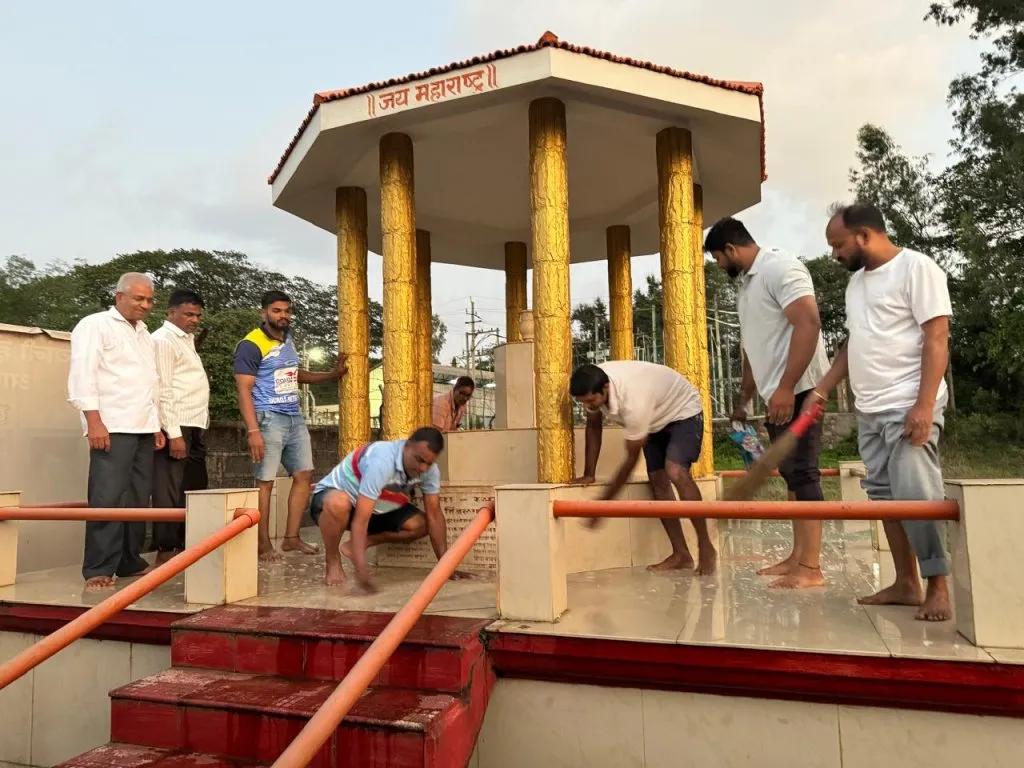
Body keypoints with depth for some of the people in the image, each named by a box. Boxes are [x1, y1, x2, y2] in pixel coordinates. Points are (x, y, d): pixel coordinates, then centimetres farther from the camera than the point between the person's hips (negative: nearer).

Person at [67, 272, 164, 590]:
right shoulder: (95, 325, -1)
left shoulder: (144, 333, 22)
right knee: (108, 498, -10)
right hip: (112, 428, -7)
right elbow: (83, 374, -11)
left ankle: (129, 561, 16)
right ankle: (98, 569, -5)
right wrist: (94, 421, -18)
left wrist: (156, 425, 18)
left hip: (143, 429, 7)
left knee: (138, 498, 8)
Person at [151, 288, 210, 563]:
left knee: (195, 487, 13)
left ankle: (184, 545, 22)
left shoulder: (186, 339, 19)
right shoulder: (163, 339, -8)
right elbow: (163, 391, -16)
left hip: (194, 426, 9)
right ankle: (166, 550, 4)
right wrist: (173, 433, -21)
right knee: (170, 490, -3)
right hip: (176, 427, -9)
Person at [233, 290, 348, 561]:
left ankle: (291, 537, 16)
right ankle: (264, 544, 7)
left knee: (304, 475, 8)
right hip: (269, 419, -8)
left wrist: (333, 374, 25)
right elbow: (244, 390, -16)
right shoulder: (251, 345, -10)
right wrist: (253, 430, -23)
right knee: (266, 481, -3)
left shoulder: (288, 340, 14)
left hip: (295, 418, 8)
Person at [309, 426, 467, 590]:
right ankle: (333, 562, -12)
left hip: (378, 509, 6)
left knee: (421, 525, -12)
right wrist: (361, 569, -47)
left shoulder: (429, 470, -17)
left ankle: (354, 546, 0)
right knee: (338, 503, -41)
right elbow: (360, 520, -40)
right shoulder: (381, 462, -38)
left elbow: (434, 515, -14)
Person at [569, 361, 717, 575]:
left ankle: (705, 548, -15)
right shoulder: (592, 386, -23)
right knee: (657, 480, -3)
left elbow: (631, 459, -31)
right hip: (656, 418, 7)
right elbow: (593, 426, -4)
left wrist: (602, 503, -26)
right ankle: (681, 554, 5)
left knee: (675, 473, -28)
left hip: (683, 411, -7)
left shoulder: (634, 402, -42)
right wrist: (588, 474, -6)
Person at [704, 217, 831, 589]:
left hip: (797, 390, -10)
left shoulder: (780, 267, -11)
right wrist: (743, 398, 25)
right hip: (776, 393, 10)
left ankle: (811, 567, -2)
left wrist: (786, 388, -26)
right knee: (792, 473, 11)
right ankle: (797, 558, 18)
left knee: (802, 472, -7)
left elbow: (809, 323, -22)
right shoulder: (745, 282, 18)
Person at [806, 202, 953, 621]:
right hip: (869, 410, 8)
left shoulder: (916, 267, -6)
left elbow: (936, 339, -13)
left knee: (915, 494, -10)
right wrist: (822, 389, 15)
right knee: (884, 495, 7)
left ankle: (938, 586, 5)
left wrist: (924, 405, -20)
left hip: (908, 407, -8)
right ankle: (906, 584, 15)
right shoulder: (857, 280, 17)